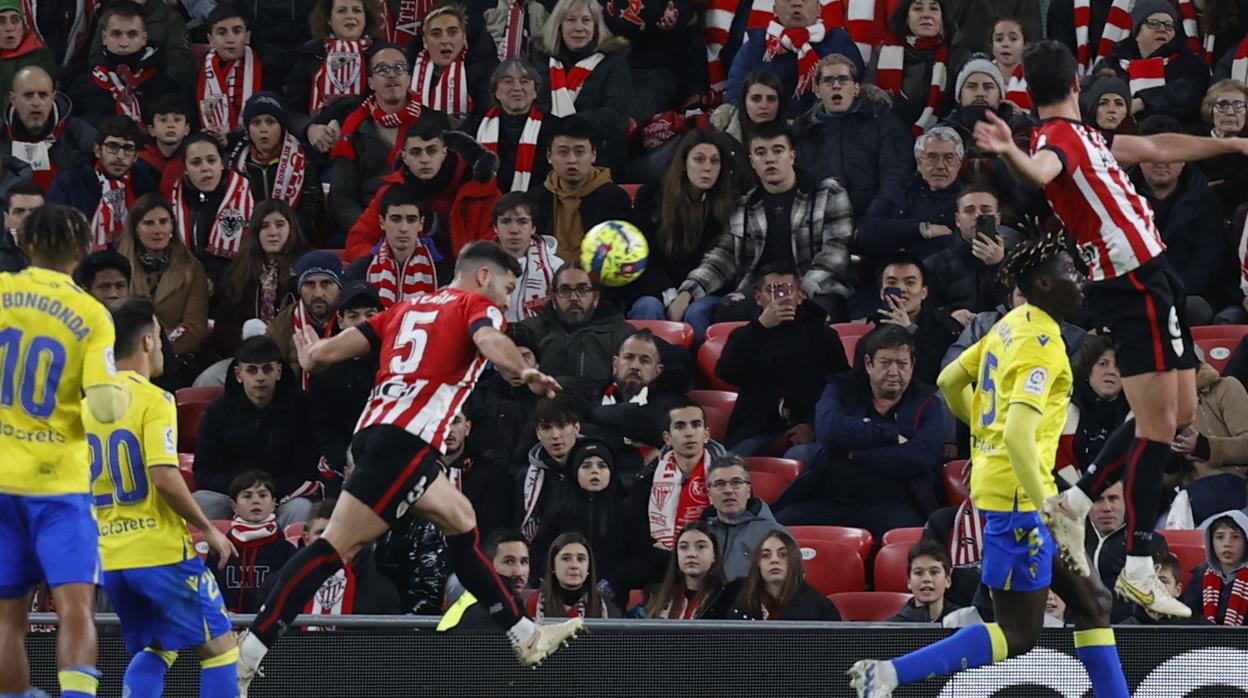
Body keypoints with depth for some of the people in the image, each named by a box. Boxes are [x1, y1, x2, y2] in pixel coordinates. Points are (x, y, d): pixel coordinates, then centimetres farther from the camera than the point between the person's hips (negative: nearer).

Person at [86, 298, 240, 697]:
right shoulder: (153, 400, -11)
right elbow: (165, 478, -20)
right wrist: (208, 529, -9)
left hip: (109, 555, 7)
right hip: (160, 549, -7)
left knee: (154, 650, 20)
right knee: (218, 645, 2)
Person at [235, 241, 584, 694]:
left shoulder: (409, 308, 24)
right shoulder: (478, 305, 7)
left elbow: (328, 350, 19)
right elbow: (489, 341, -19)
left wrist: (311, 360, 40)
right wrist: (524, 373, -32)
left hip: (377, 432, 9)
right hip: (404, 441, -9)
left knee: (460, 519, 21)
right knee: (338, 546, -13)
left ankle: (524, 638, 27)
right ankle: (248, 653, -21)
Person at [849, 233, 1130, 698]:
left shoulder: (1010, 327, 10)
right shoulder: (1041, 346, -18)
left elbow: (949, 382, 20)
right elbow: (1018, 437, -28)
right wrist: (1047, 507, -28)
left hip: (993, 481, 10)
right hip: (1018, 496, -10)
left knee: (1092, 603, 13)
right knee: (1018, 635, -5)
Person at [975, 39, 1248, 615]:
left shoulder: (1078, 136, 16)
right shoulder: (1060, 136, -13)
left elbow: (1156, 148, 30)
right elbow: (1041, 171, -38)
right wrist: (1011, 155, -61)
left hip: (1150, 281, 10)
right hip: (1136, 282, -10)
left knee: (1179, 412, 16)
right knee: (1158, 423, -9)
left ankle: (1073, 505, 20)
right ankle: (1137, 571, -8)